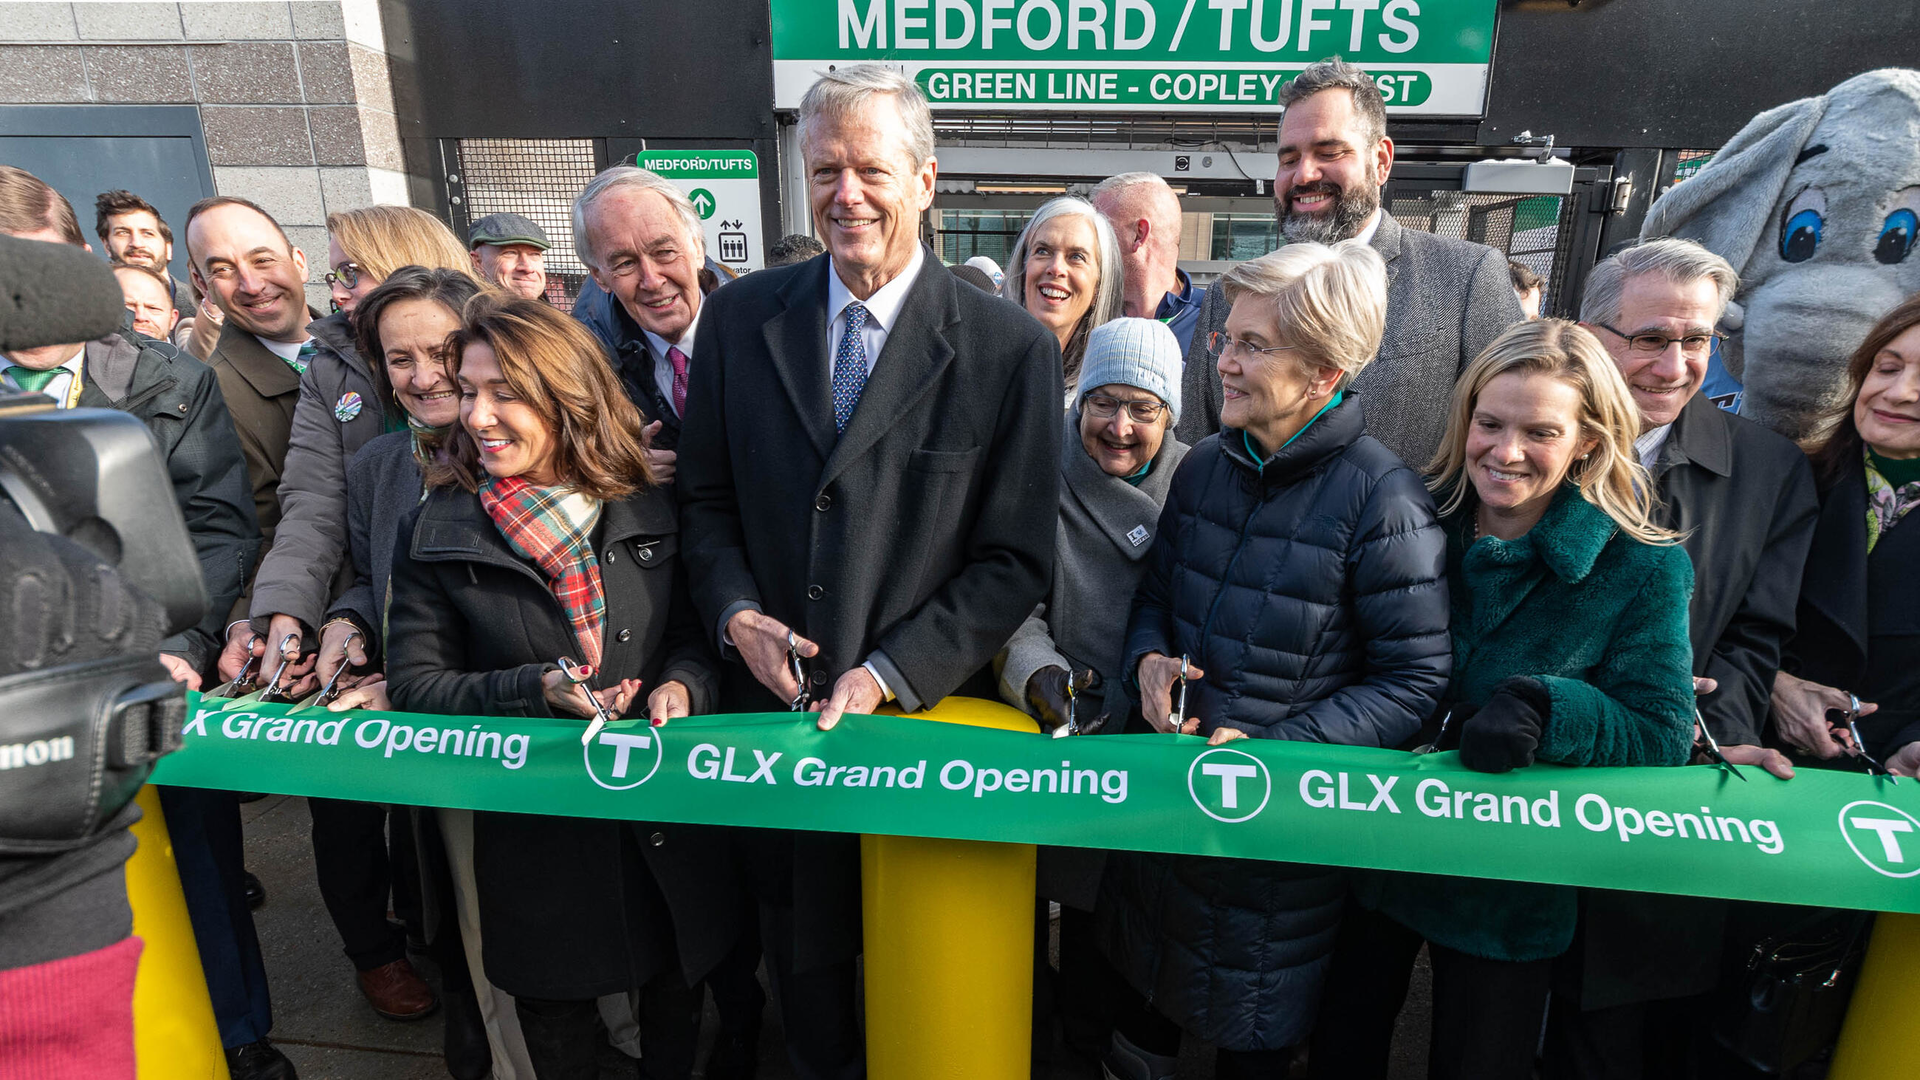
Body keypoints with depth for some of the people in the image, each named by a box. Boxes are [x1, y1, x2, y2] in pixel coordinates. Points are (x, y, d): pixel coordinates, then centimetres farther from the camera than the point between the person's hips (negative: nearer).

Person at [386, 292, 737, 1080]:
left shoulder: (647, 511, -3)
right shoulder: (437, 530, -6)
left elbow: (691, 633, 4)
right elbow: (415, 683, -7)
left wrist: (682, 684, -17)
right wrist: (534, 689, -22)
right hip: (534, 831, -1)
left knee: (675, 1016, 21)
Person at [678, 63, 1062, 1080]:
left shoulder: (1013, 347, -10)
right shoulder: (741, 317, 1)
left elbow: (1014, 560, -9)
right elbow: (705, 495, 8)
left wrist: (885, 675, -16)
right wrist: (734, 611, -9)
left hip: (925, 718, -2)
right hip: (771, 710, 3)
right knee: (800, 965, 21)